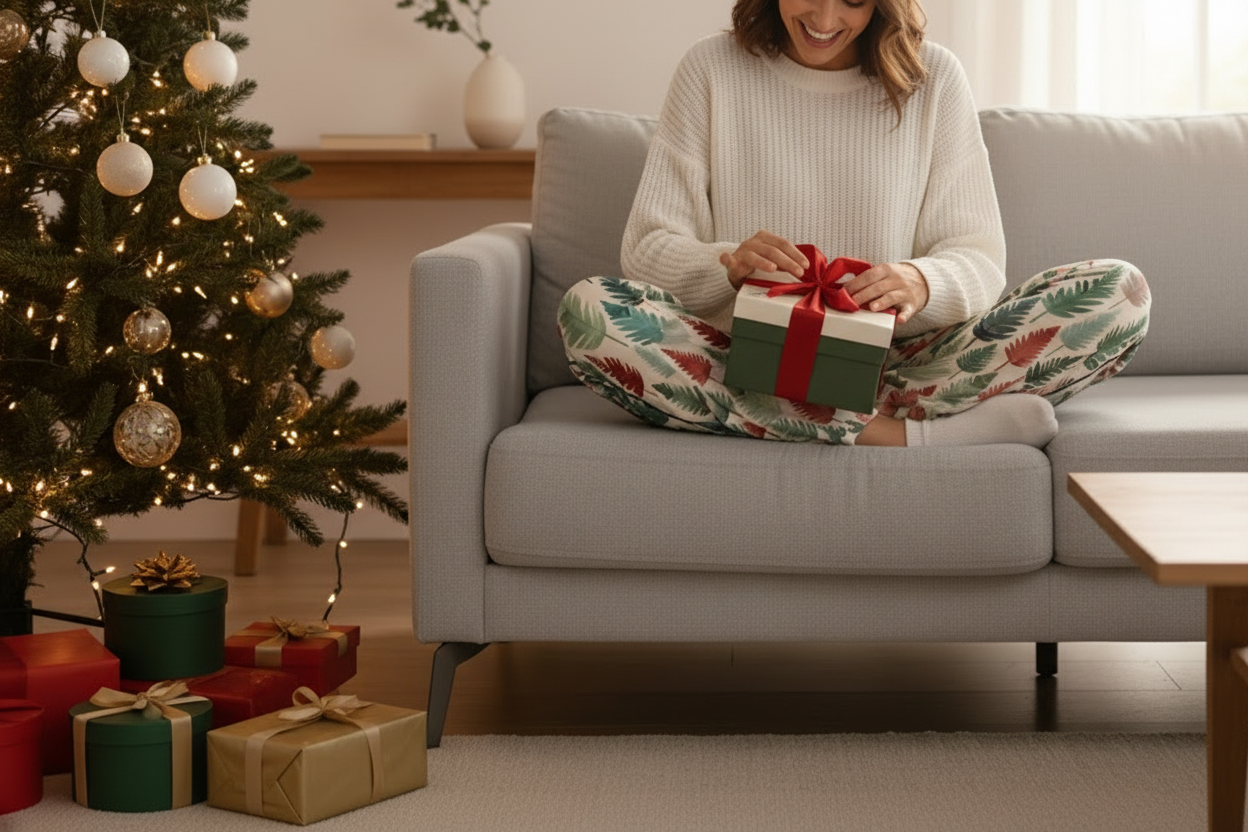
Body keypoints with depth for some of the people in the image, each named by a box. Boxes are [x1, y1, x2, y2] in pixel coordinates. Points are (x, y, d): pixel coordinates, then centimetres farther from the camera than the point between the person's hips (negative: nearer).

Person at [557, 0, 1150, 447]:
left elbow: (979, 259, 3)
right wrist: (729, 264, -23)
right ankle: (911, 435, -31)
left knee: (1120, 292, -17)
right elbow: (646, 250, 0)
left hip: (892, 363, 1)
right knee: (589, 311, -32)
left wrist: (921, 282, -22)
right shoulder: (713, 69, 5)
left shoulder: (933, 78, 7)